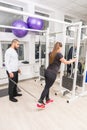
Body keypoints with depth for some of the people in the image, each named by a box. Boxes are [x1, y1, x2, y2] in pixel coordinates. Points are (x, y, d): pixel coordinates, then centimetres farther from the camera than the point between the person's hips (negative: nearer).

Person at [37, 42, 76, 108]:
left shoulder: (51, 53, 10)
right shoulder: (59, 54, -12)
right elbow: (66, 62, 0)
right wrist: (72, 60, 17)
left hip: (47, 71, 8)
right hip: (52, 74, -8)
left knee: (47, 86, 18)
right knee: (47, 87, 0)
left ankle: (47, 99, 36)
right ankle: (40, 102, 7)